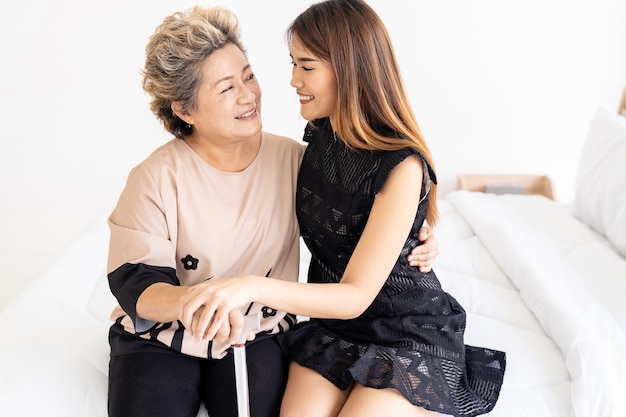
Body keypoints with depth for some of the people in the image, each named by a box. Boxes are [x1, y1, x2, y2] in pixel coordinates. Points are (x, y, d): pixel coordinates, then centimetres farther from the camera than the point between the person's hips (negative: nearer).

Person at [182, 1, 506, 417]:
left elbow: (356, 296, -26)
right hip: (329, 323, 5)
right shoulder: (320, 136, -3)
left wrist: (254, 286, -40)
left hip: (408, 335, -4)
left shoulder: (401, 166, -24)